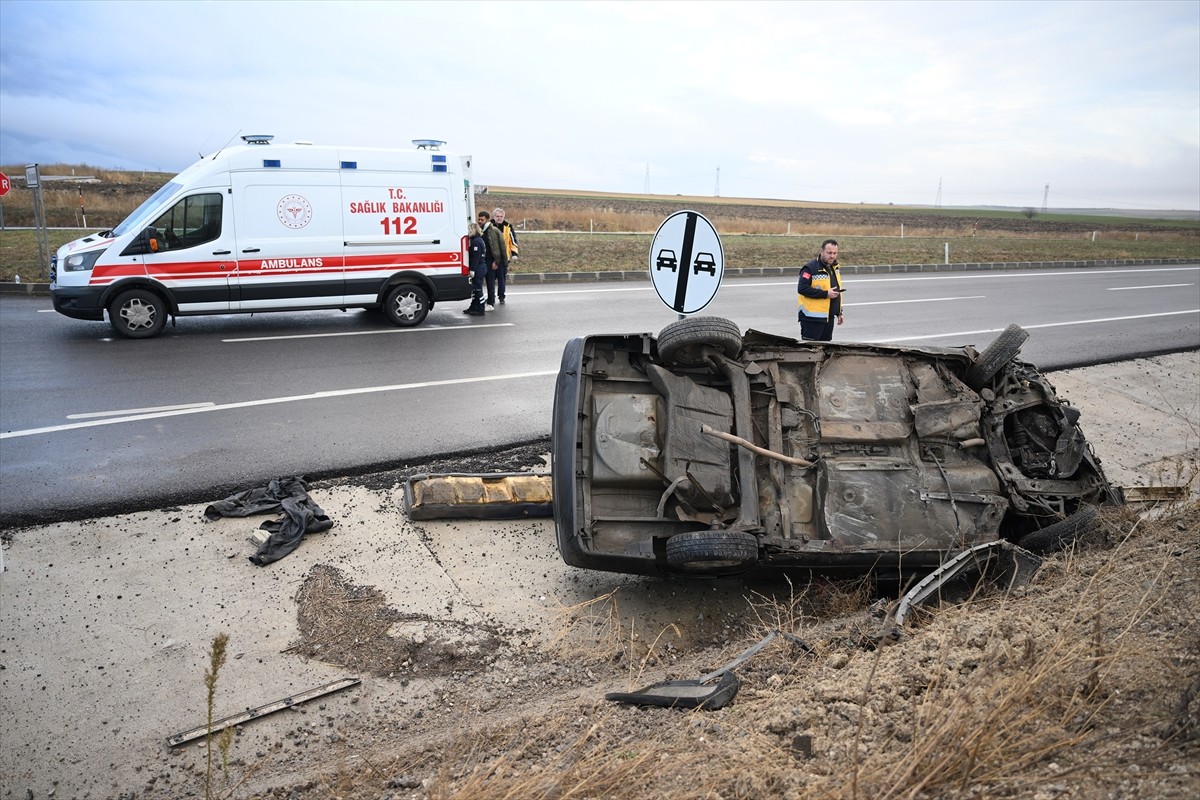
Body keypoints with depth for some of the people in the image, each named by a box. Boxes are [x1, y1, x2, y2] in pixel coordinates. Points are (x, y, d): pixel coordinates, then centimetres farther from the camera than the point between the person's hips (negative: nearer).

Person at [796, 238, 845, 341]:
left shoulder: (835, 268, 15)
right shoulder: (811, 268, -12)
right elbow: (802, 289, -23)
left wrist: (839, 313, 21)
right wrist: (825, 294, -22)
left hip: (829, 318, 8)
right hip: (812, 319, -8)